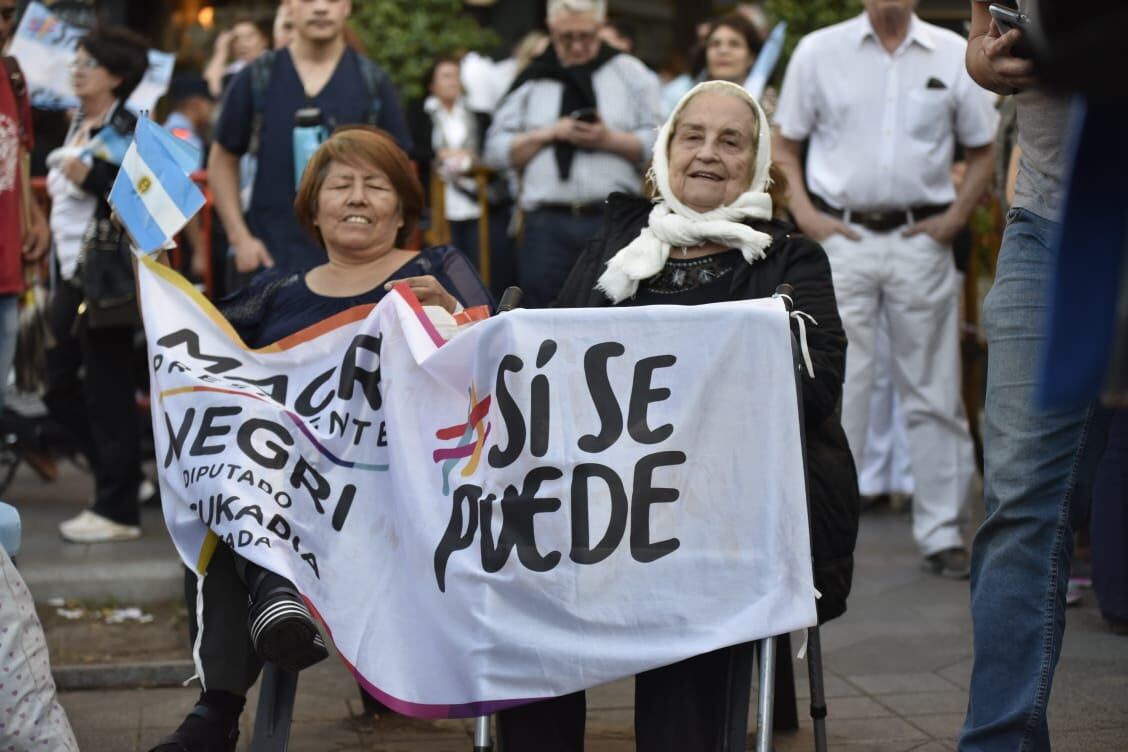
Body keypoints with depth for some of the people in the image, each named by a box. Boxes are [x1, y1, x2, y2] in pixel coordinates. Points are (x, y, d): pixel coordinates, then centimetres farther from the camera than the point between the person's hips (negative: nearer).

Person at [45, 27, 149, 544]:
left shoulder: (128, 130, -9)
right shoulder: (78, 127, 17)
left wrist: (89, 178, -22)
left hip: (109, 278, -9)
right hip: (73, 275, 9)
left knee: (106, 392, -5)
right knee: (60, 387, 10)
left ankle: (117, 510, 3)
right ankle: (122, 477, 22)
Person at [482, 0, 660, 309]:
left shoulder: (631, 73, 11)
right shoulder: (531, 81, 14)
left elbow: (658, 143, 2)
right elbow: (496, 150, 8)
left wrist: (609, 140, -11)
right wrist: (550, 134, -3)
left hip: (615, 223, -1)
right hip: (548, 224, 1)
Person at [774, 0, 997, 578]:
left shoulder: (953, 55, 7)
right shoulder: (818, 51, 5)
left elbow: (984, 150, 12)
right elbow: (785, 142, 9)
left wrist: (956, 215, -1)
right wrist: (803, 212, -4)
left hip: (920, 239, 1)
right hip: (842, 237, -1)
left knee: (933, 393, 6)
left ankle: (942, 534, 15)